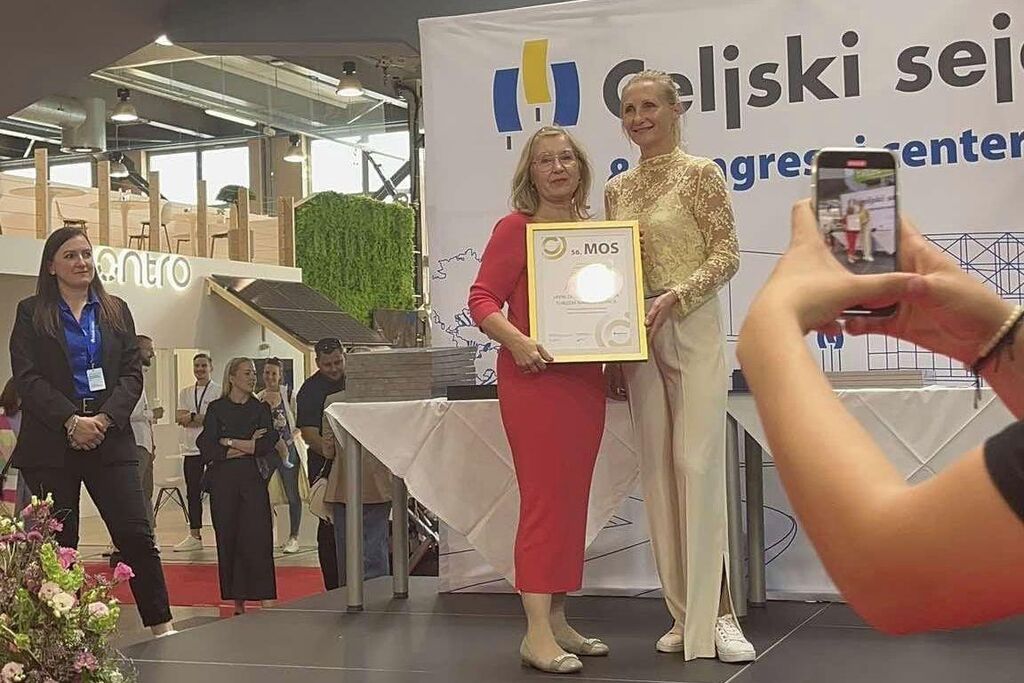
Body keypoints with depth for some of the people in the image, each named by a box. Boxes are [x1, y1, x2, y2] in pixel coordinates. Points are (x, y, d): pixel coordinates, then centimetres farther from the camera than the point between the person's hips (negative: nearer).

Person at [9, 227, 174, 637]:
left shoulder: (116, 311, 14)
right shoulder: (32, 313, 6)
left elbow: (132, 373, 7)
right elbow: (26, 377, -4)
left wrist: (105, 419, -10)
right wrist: (71, 421, -15)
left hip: (109, 441, 2)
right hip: (51, 445, -2)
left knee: (137, 535, -5)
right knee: (58, 543, 1)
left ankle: (162, 627, -1)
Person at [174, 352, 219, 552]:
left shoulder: (219, 392, 0)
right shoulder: (185, 393, 17)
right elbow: (179, 418, 4)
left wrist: (191, 417, -7)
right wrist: (202, 418, -10)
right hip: (191, 448, 5)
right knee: (193, 493, 8)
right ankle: (194, 536, 15)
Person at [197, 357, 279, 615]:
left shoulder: (261, 409, 10)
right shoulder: (216, 409, 6)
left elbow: (268, 443, -5)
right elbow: (206, 447, -6)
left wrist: (230, 443, -6)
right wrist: (248, 446, -8)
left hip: (253, 479, 0)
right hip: (223, 480, 0)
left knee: (257, 537, -10)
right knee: (228, 538, 1)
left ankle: (266, 599, -13)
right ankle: (237, 602, 8)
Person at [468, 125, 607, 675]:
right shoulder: (516, 227, -4)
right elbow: (482, 299, -9)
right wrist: (517, 340, -25)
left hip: (585, 376, 7)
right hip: (534, 376, -7)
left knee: (572, 499, 10)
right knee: (544, 497, -9)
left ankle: (557, 620, 19)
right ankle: (537, 634, -7)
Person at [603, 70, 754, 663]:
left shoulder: (701, 174, -1)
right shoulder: (618, 189, 14)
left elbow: (727, 255, -7)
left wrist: (676, 296, -21)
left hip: (692, 329, -5)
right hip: (636, 336, 6)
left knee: (699, 465, -10)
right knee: (658, 471, 5)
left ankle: (718, 614, -6)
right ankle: (685, 614, 11)